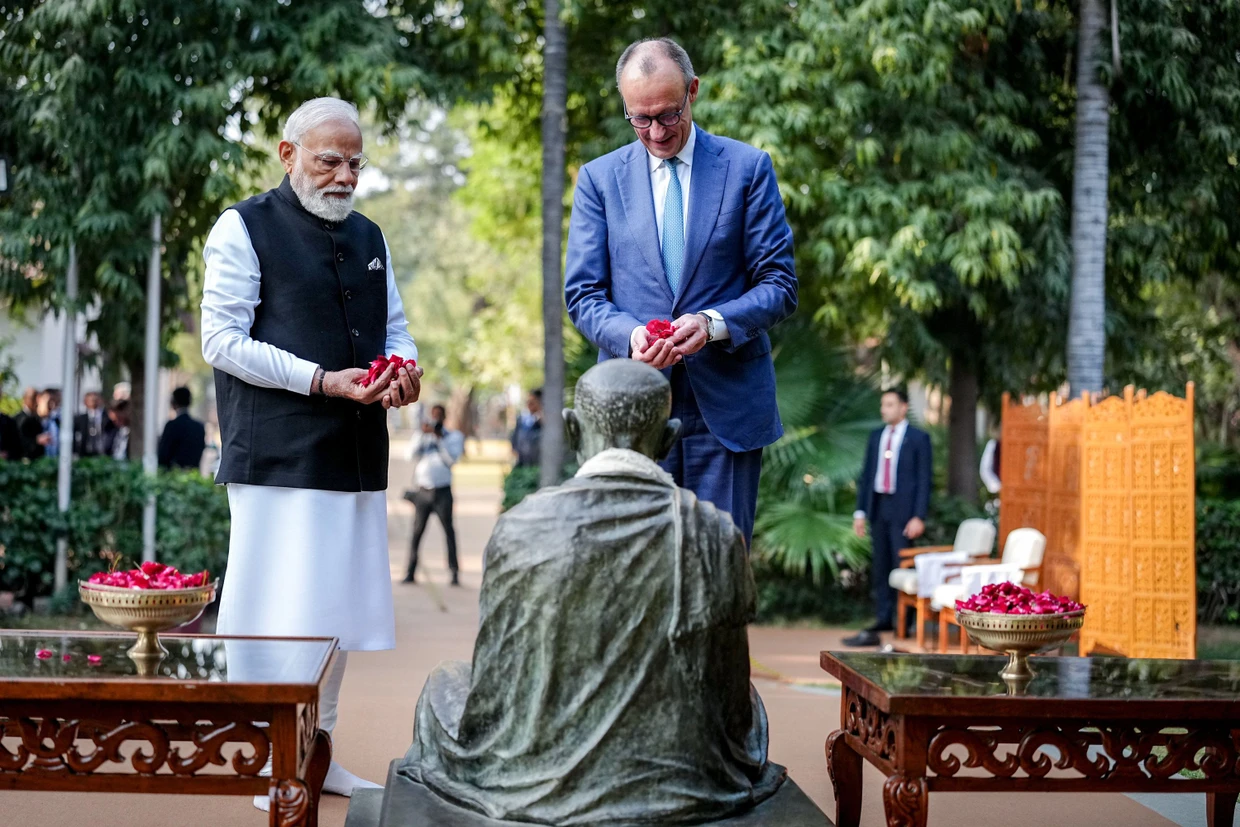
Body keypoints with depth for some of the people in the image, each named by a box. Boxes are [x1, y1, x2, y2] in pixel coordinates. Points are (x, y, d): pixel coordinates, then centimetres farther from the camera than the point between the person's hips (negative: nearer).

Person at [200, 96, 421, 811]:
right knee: (284, 612, -6)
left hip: (358, 453, 7)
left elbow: (394, 325, 24)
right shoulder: (246, 228, -2)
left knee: (340, 606, 11)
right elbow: (222, 339, -8)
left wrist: (403, 367, -1)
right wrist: (322, 381, -17)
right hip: (280, 453, -7)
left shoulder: (369, 237, 18)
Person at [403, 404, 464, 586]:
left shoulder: (454, 436, 8)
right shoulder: (423, 436, 14)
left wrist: (439, 437, -12)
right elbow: (412, 454, -2)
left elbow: (452, 458, -8)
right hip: (422, 491, 2)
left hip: (442, 491, -2)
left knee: (448, 531, -5)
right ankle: (411, 572, 1)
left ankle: (455, 573, -4)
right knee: (417, 532, 0)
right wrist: (423, 434, -11)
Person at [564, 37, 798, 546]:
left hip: (728, 405, -1)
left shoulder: (747, 168, 5)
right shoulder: (599, 178, 9)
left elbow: (779, 285, 2)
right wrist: (628, 334, -17)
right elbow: (583, 294, 5)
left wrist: (714, 324, -17)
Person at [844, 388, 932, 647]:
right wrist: (860, 511, 7)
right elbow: (866, 475, 14)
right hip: (878, 507, 5)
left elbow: (924, 479, -5)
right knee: (880, 567, 7)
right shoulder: (876, 438, 14)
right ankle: (883, 618, 11)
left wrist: (919, 517, -12)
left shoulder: (918, 438, -1)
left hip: (902, 509, -5)